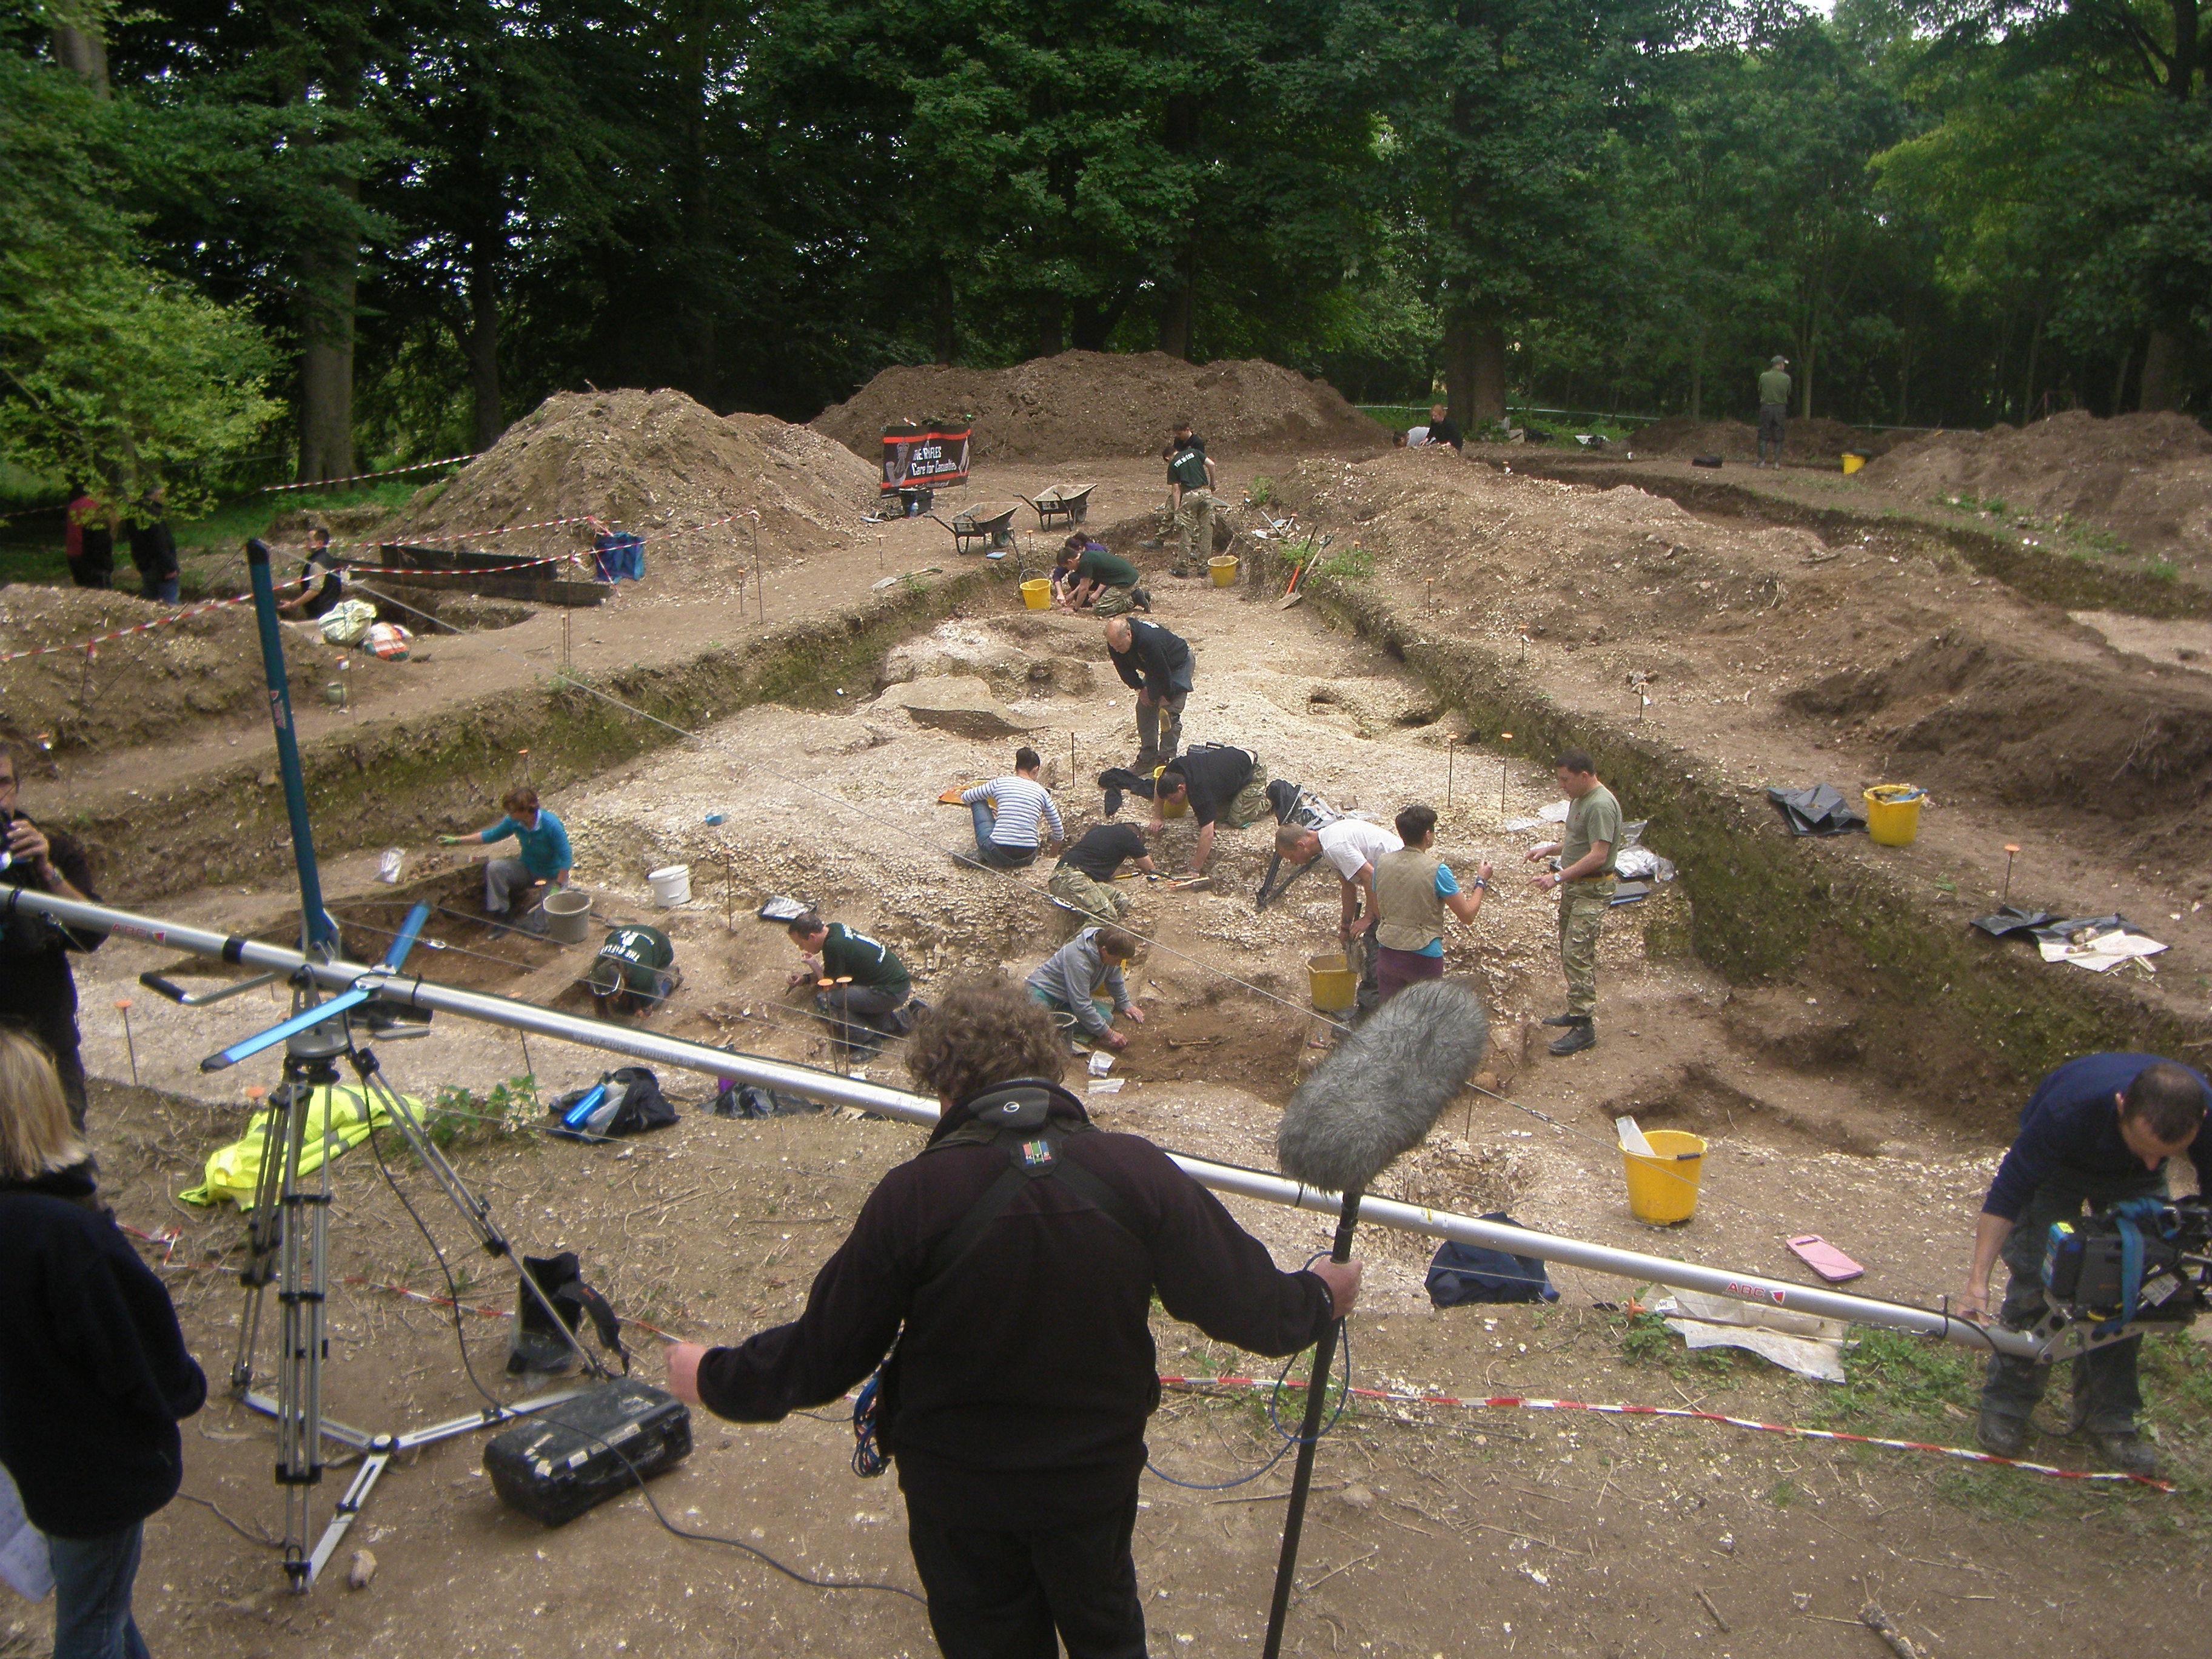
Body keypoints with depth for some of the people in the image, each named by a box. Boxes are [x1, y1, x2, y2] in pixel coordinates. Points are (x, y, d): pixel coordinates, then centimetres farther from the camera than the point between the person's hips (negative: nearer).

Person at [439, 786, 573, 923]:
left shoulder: (551, 826, -31)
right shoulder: (513, 822, -13)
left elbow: (566, 858, -25)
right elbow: (491, 835, 4)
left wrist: (558, 886, -26)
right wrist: (456, 841, 1)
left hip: (553, 876, -5)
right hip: (528, 869, 5)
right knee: (494, 868, -20)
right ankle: (499, 913, -7)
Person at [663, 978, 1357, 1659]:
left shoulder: (912, 1196, -26)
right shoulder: (1136, 1170, -20)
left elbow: (826, 1354, -16)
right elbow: (1241, 1304, -13)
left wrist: (714, 1379, 2)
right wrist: (1320, 1296, 9)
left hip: (957, 1485, -2)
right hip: (1098, 1472, 2)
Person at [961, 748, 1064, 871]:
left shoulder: (999, 783, 4)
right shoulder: (1042, 792, 7)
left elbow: (965, 797, 20)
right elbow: (1059, 833, 14)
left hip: (997, 856, -2)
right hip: (1026, 859, 2)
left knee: (978, 800, 20)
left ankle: (981, 852, 23)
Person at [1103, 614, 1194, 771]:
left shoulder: (1150, 640, -43)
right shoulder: (1115, 644, -21)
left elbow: (1163, 671, -32)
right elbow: (1124, 669, -3)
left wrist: (1166, 695, -21)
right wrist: (1140, 688, -9)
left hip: (1178, 664, -7)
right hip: (1154, 668, 7)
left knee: (1170, 713, -13)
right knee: (1144, 708, 1)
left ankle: (1167, 759, -4)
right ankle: (1148, 757, 9)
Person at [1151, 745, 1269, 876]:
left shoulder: (1201, 792, -39)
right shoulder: (1175, 768, -19)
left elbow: (1207, 835, -42)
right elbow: (1160, 786, 6)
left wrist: (1194, 870, -38)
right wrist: (1158, 818, 2)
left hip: (1254, 770, -8)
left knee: (1237, 820, -13)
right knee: (1217, 813, 4)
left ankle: (1268, 800, 10)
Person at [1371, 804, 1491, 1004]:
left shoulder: (1383, 862, -2)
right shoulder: (1437, 870, -16)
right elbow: (1468, 915, -9)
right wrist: (1481, 881, 4)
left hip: (1387, 951, 4)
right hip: (1424, 956, -4)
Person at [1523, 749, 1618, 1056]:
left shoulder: (1601, 806, -22)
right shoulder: (1580, 799, 10)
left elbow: (1598, 856, -26)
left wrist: (1558, 877, -26)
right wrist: (1550, 848, 8)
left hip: (1592, 891, -10)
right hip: (1573, 886, 10)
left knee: (1576, 955, -11)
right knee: (1569, 952, 16)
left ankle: (1585, 1028, -7)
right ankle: (1577, 1011, 28)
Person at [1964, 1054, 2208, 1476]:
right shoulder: (2069, 1107, -44)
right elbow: (2008, 1193, -33)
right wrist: (1977, 1282, -36)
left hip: (2135, 1185, 3)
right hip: (2057, 1165, -3)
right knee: (2036, 1277, -12)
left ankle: (2109, 1414, 9)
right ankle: (2005, 1405, 1)